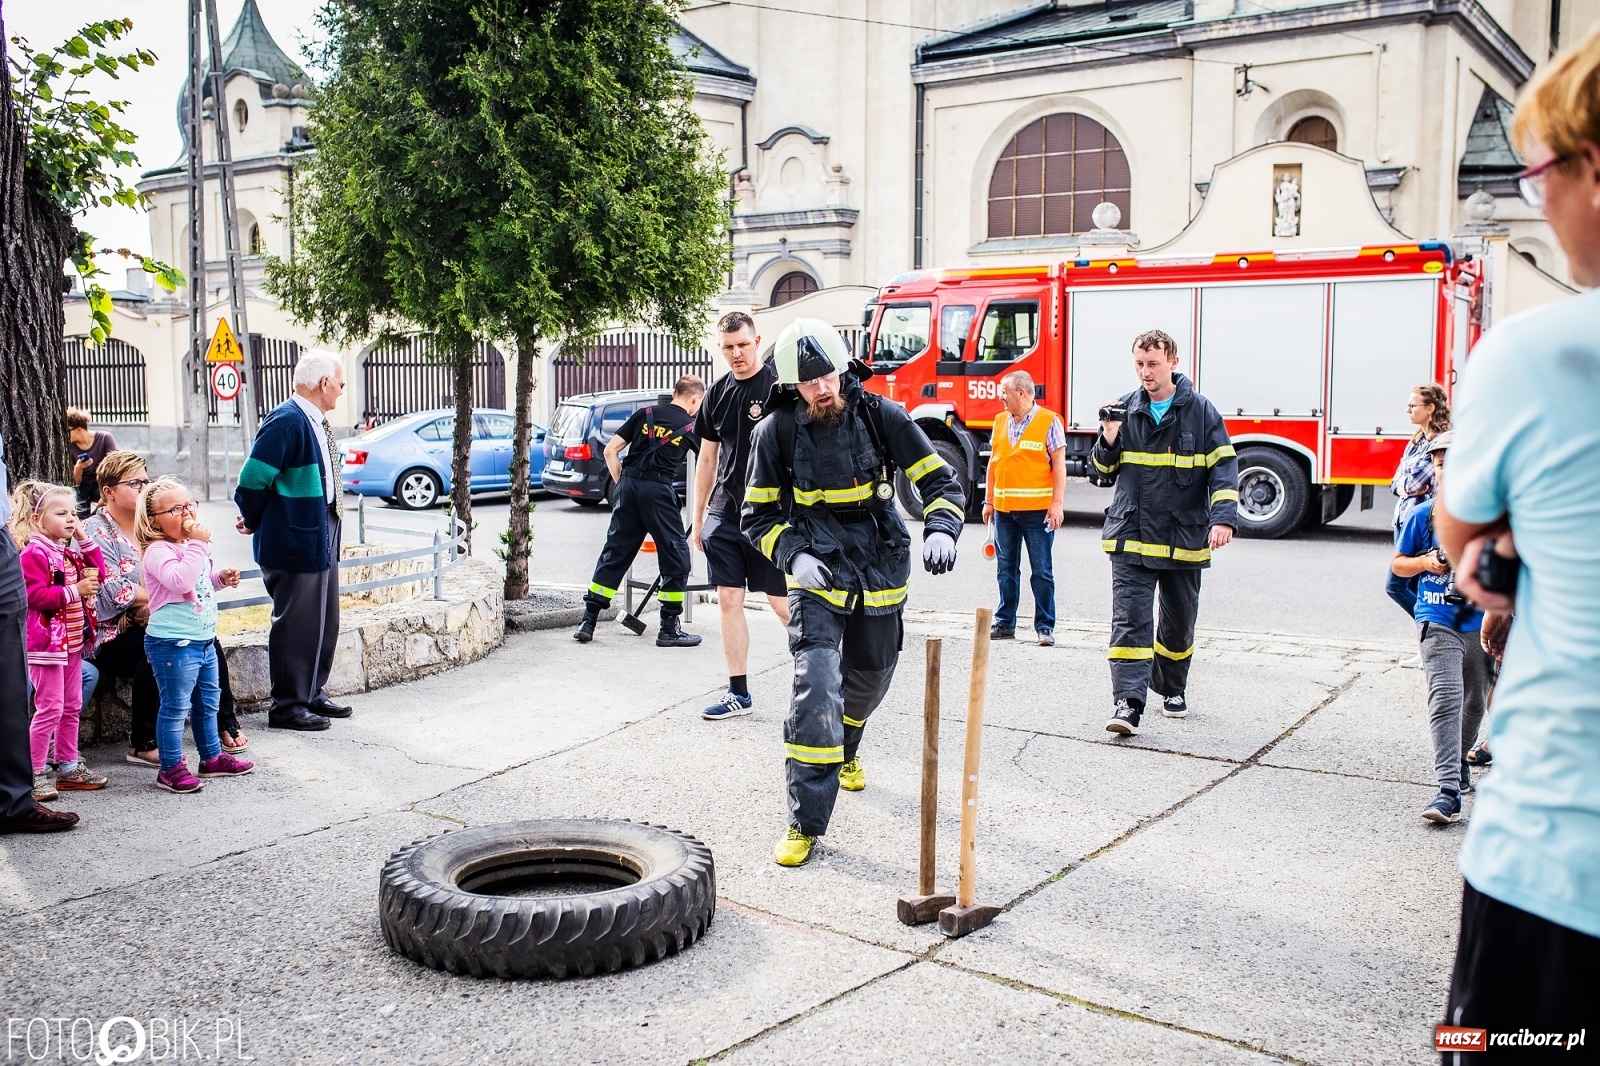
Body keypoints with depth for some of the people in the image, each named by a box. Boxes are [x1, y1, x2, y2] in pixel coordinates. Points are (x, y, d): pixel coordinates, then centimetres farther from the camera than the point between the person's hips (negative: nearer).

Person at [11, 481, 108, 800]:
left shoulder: (70, 552, 14)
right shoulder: (34, 554, -14)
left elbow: (97, 574, 15)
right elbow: (35, 595, -23)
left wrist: (86, 541, 6)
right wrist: (75, 590, -23)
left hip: (72, 640, 9)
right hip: (46, 641, -9)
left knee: (72, 707, 14)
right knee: (50, 708, -8)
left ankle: (69, 767, 23)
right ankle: (36, 774, -1)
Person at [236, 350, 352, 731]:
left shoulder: (316, 422, 10)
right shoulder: (286, 422, -19)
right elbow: (252, 479, -20)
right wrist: (254, 523, -5)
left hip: (322, 537, 9)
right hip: (295, 542, -9)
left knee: (324, 622, 17)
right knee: (295, 625, 0)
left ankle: (313, 694, 29)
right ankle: (287, 706, 11)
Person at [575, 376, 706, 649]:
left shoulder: (646, 414, 13)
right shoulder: (691, 427, 6)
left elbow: (610, 450, 9)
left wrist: (621, 483, 15)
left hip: (628, 485, 4)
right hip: (658, 491, -4)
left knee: (614, 553, 11)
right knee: (676, 557, 7)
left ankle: (588, 622, 11)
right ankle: (669, 629, 7)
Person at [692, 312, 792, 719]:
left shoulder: (778, 387, -8)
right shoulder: (718, 393, 10)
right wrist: (698, 518, 17)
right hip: (724, 514, 6)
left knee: (782, 603, -2)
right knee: (729, 601, 5)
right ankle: (738, 692, 14)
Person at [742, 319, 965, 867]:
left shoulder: (881, 416, -11)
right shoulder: (777, 432, -11)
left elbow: (941, 482, -6)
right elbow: (759, 515, -2)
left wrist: (940, 531, -26)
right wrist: (794, 556, -20)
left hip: (880, 573, 3)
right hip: (816, 575, -2)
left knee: (868, 679, 20)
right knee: (815, 689, -18)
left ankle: (844, 752, 54)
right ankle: (806, 821, -9)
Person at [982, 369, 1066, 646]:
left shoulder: (1049, 421, -5)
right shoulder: (1000, 421, 11)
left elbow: (1059, 464, -6)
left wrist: (1057, 503, -12)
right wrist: (988, 501, 13)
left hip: (1038, 509, -5)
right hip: (1004, 509, 5)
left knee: (1041, 570, 0)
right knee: (1006, 569, 11)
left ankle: (1045, 626, 7)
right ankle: (1004, 623, 19)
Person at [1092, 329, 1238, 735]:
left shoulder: (1200, 411, -2)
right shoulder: (1125, 409, 4)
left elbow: (1224, 467, -3)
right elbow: (1104, 470, 12)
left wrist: (1223, 518, -17)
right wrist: (1109, 440, -9)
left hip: (1184, 539, 0)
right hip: (1131, 537, 0)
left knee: (1179, 621, 14)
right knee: (1129, 619, -11)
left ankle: (1172, 688, 36)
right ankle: (1128, 702, -15)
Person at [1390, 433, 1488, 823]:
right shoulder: (1424, 516, 0)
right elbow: (1398, 564, 10)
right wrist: (1426, 561, -9)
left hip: (1481, 623, 2)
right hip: (1437, 624, -2)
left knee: (1474, 702, 17)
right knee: (1445, 699, -15)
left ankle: (1459, 761, 43)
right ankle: (1448, 790, -19)